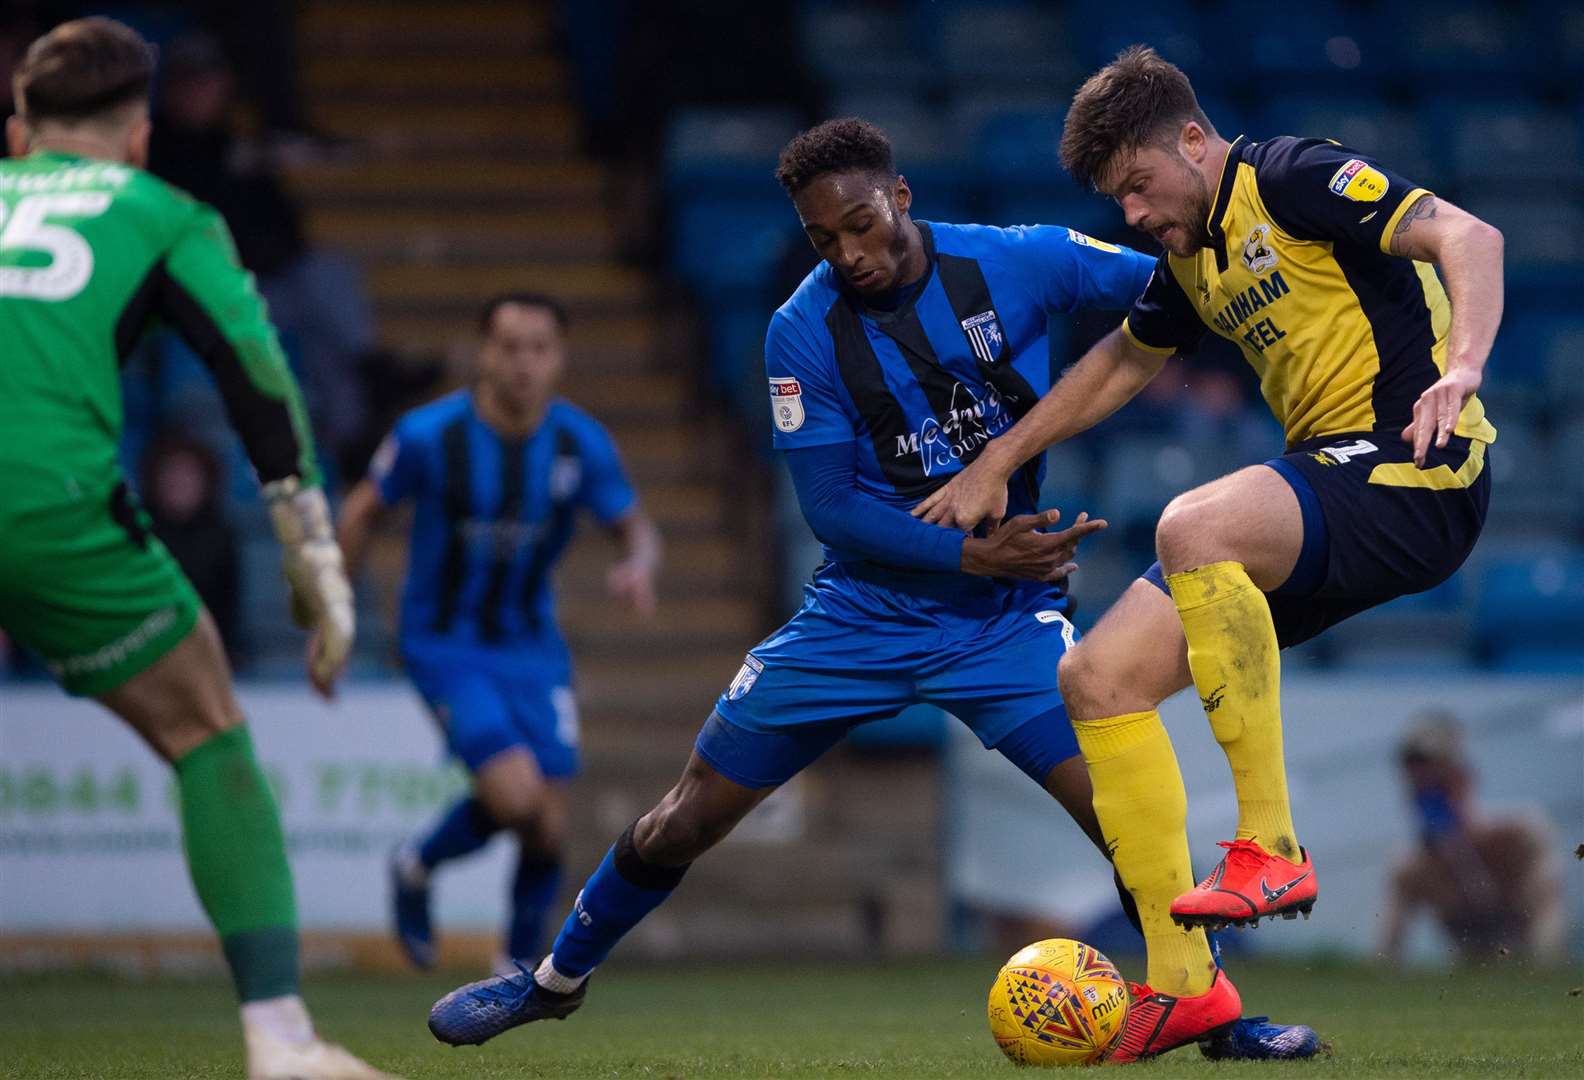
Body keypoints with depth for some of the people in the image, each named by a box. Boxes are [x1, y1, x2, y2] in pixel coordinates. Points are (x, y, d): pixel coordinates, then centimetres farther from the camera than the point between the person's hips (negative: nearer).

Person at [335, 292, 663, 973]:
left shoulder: (581, 444, -9)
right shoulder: (431, 434, -16)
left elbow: (636, 528, 2)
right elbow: (362, 512, -2)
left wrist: (638, 567, -22)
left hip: (532, 647, 4)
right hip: (445, 643, -4)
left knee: (547, 832, -1)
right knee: (516, 795, -22)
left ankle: (519, 962, 25)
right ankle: (418, 868, 9)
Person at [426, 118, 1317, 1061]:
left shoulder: (1015, 263, -11)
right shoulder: (804, 330, -11)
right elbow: (830, 509, -11)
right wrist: (972, 555, -20)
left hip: (1009, 613, -1)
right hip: (864, 609, 1)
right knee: (690, 818, 4)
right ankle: (556, 979, 27)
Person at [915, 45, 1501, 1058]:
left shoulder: (1293, 178, -8)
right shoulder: (1192, 258, 18)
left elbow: (1470, 237, -20)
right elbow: (1123, 361, 37)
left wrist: (1461, 369, -37)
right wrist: (996, 464, 35)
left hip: (1415, 469, -10)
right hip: (1326, 482, 10)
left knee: (1194, 525, -37)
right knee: (1099, 677, 0)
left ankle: (1272, 849, -30)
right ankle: (1181, 982, 1)